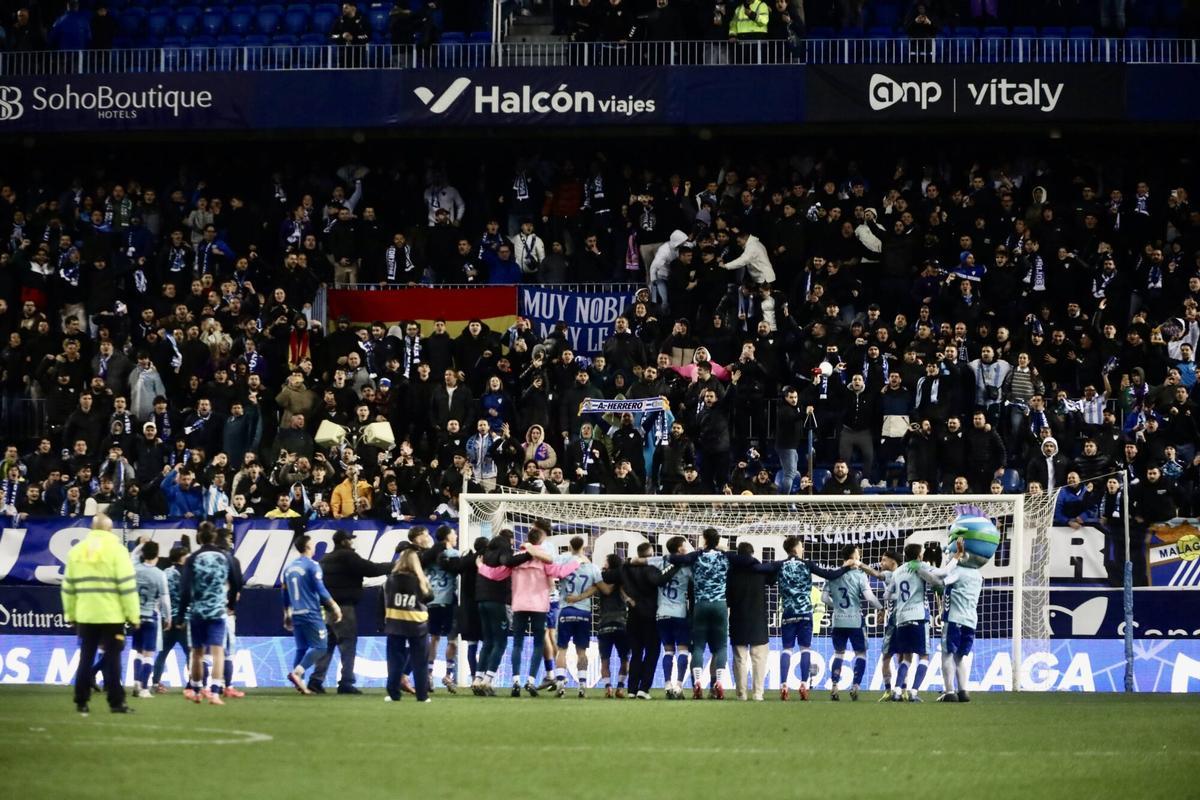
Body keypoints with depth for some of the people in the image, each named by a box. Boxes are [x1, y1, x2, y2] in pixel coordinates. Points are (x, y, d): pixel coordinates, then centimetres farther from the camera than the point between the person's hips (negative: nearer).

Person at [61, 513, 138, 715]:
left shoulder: (76, 551, 9)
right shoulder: (116, 550, -5)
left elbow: (68, 586, 10)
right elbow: (127, 585, -10)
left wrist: (71, 614, 17)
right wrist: (133, 614, -6)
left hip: (85, 615, 4)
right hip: (112, 615, -4)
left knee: (86, 659, 9)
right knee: (112, 659, -1)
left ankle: (81, 702, 8)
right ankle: (116, 702, -3)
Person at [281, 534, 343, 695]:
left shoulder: (288, 568, 12)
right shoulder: (312, 566, -9)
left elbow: (285, 594, 17)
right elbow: (321, 590, -13)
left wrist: (287, 616, 25)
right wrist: (335, 606, -6)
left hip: (296, 615, 7)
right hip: (311, 614, -7)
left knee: (301, 647, 13)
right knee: (320, 646, -6)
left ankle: (299, 683, 6)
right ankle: (297, 672, -23)